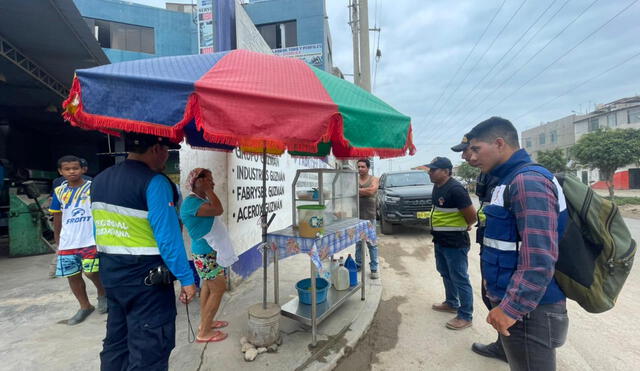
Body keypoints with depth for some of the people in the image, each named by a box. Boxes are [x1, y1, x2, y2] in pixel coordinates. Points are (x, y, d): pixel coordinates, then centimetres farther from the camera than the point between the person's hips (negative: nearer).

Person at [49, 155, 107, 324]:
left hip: (91, 240, -5)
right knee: (72, 275, 10)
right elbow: (57, 218, 16)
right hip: (67, 243, 5)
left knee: (91, 271, -8)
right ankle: (85, 306, 27)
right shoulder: (59, 191, 7)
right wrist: (58, 242, 18)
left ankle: (102, 294, 23)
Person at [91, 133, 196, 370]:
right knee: (149, 350, 4)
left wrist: (111, 264, 22)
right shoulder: (154, 182, -19)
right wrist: (186, 279, -16)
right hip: (147, 278, -8)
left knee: (116, 342, 22)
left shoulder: (99, 180, 9)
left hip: (111, 275, 9)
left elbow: (99, 233, 14)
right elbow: (168, 236, -22)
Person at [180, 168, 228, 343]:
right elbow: (218, 210, -32)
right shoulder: (191, 202, -21)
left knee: (208, 286, 19)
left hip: (207, 252, 10)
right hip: (206, 254, -10)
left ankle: (205, 322, 34)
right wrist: (207, 190, -24)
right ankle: (204, 333, 9)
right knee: (218, 289, -3)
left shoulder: (201, 199, 8)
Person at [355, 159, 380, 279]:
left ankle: (374, 268, 11)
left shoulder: (374, 179, 3)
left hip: (369, 216, -2)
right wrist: (366, 191, -13)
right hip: (357, 216, 2)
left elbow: (372, 191, -15)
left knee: (372, 243, 2)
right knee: (358, 243, 11)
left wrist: (358, 190, -10)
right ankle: (358, 264, 25)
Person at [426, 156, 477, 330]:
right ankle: (451, 303, 41)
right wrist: (440, 226, 12)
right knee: (445, 274, 22)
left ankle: (465, 316, 18)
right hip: (440, 240, 10)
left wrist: (463, 226, 0)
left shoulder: (455, 189, -22)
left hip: (455, 242, -9)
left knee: (460, 279, 3)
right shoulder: (437, 187, 6)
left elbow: (472, 216, -18)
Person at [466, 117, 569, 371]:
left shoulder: (528, 181, -21)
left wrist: (511, 308, -24)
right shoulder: (511, 180, 10)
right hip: (513, 303, 9)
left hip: (527, 310, -9)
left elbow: (540, 258, -27)